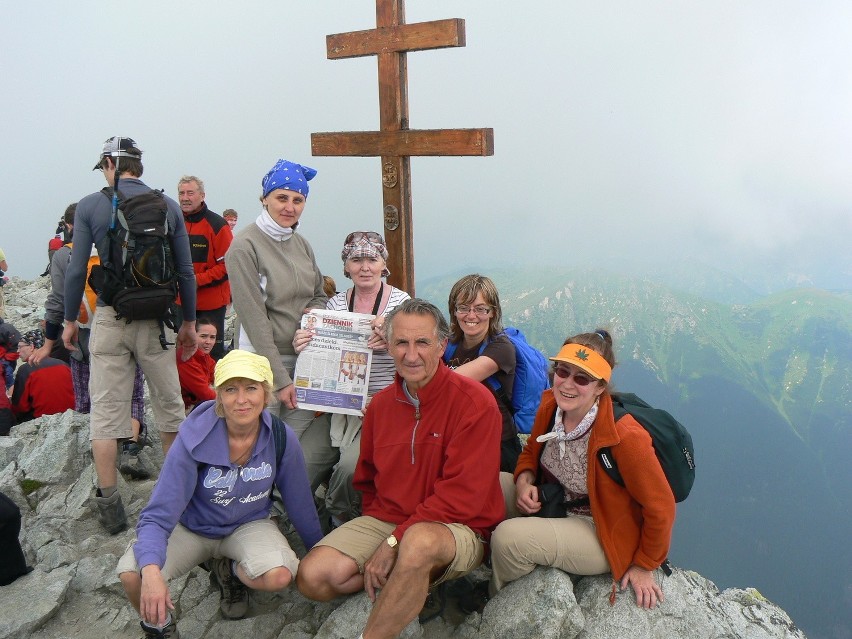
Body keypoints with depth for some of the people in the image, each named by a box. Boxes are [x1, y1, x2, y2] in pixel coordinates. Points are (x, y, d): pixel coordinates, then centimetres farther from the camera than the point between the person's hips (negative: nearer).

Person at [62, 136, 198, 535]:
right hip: (158, 318, 1)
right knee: (169, 405, 13)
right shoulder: (168, 206, 2)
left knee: (105, 411, 6)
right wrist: (188, 322, 12)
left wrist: (70, 319, 10)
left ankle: (109, 505, 10)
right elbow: (185, 271, 3)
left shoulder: (90, 206, -1)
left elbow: (76, 269, -2)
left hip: (110, 316, -1)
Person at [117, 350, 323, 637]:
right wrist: (151, 571, -45)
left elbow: (301, 504, -3)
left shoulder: (282, 439, -19)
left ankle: (231, 571, 7)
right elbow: (157, 515, -26)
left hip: (248, 525, 2)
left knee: (279, 576, -31)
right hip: (192, 527, -1)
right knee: (132, 574, -30)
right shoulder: (194, 440, -25)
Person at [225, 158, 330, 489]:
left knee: (319, 443, 4)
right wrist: (280, 378, -14)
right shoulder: (245, 245, -10)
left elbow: (320, 294, 21)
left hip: (305, 357, 6)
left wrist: (315, 311, -5)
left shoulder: (301, 243, 10)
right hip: (266, 361, -6)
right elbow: (254, 318, -13)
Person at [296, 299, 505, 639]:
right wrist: (376, 519, 1)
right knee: (313, 576, -15)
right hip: (384, 520, 6)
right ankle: (412, 586, 1)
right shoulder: (381, 404, 7)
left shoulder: (474, 402, -13)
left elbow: (463, 495, -18)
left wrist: (394, 541, -19)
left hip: (458, 529, -5)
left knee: (419, 541, -40)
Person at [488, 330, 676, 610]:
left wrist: (644, 567, -7)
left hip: (602, 535, -7)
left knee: (508, 537, -26)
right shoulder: (550, 404, -10)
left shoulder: (624, 436, -30)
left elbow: (661, 507, -19)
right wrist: (524, 481, -12)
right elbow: (531, 452, 11)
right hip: (555, 508, 7)